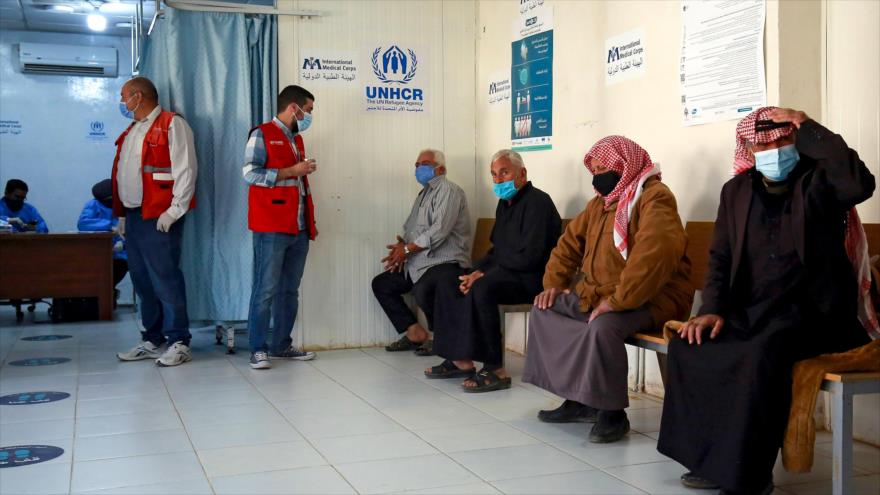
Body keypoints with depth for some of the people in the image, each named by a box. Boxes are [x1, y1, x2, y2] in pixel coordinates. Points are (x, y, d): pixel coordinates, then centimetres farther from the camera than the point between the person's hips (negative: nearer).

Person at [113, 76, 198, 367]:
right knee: (142, 280, 11)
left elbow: (185, 170, -14)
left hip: (159, 217, -9)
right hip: (133, 216, 9)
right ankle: (152, 340, 19)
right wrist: (122, 215, 18)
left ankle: (179, 342, -2)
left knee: (165, 278, -8)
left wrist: (175, 210, -18)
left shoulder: (172, 124, -5)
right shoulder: (132, 131, 22)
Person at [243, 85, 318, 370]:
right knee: (266, 289, -5)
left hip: (299, 228, 8)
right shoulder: (262, 135, -2)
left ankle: (282, 345, 16)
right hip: (271, 228, -7)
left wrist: (310, 221, 19)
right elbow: (250, 173, -14)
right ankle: (258, 349, 0)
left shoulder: (296, 138, 21)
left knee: (290, 290, 9)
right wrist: (293, 171, -13)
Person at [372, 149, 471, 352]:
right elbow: (410, 229, 20)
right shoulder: (423, 194, 22)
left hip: (445, 262, -10)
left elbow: (439, 231, -19)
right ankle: (414, 333, 8)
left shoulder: (448, 190, -8)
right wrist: (401, 250, -1)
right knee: (380, 284, 9)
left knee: (422, 290, -36)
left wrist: (407, 249, -14)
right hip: (418, 263, 10)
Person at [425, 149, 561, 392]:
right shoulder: (505, 203, 16)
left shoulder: (537, 202, -14)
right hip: (506, 273, 10)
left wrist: (484, 274, -17)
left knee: (482, 289, -34)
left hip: (532, 278, -10)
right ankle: (460, 360, -3)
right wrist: (477, 271, 0)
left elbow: (530, 257, -23)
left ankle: (495, 370, -28)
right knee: (447, 284, 1)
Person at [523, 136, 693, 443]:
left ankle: (612, 412, -15)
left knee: (604, 326, -36)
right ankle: (580, 400, 1)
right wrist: (554, 283, 8)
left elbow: (655, 253, -32)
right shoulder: (600, 203, 13)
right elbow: (570, 242, 22)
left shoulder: (654, 197, -16)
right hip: (596, 294, 10)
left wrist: (618, 300, -33)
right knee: (543, 309, 3)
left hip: (650, 299, -9)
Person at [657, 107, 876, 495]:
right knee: (687, 344, -17)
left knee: (762, 354, -35)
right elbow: (720, 256, 14)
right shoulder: (736, 190, 12)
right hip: (752, 310, 6)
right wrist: (713, 309, -3)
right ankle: (712, 460, -7)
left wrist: (807, 126, -21)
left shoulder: (818, 181, -3)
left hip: (810, 311, -6)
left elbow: (861, 183, -27)